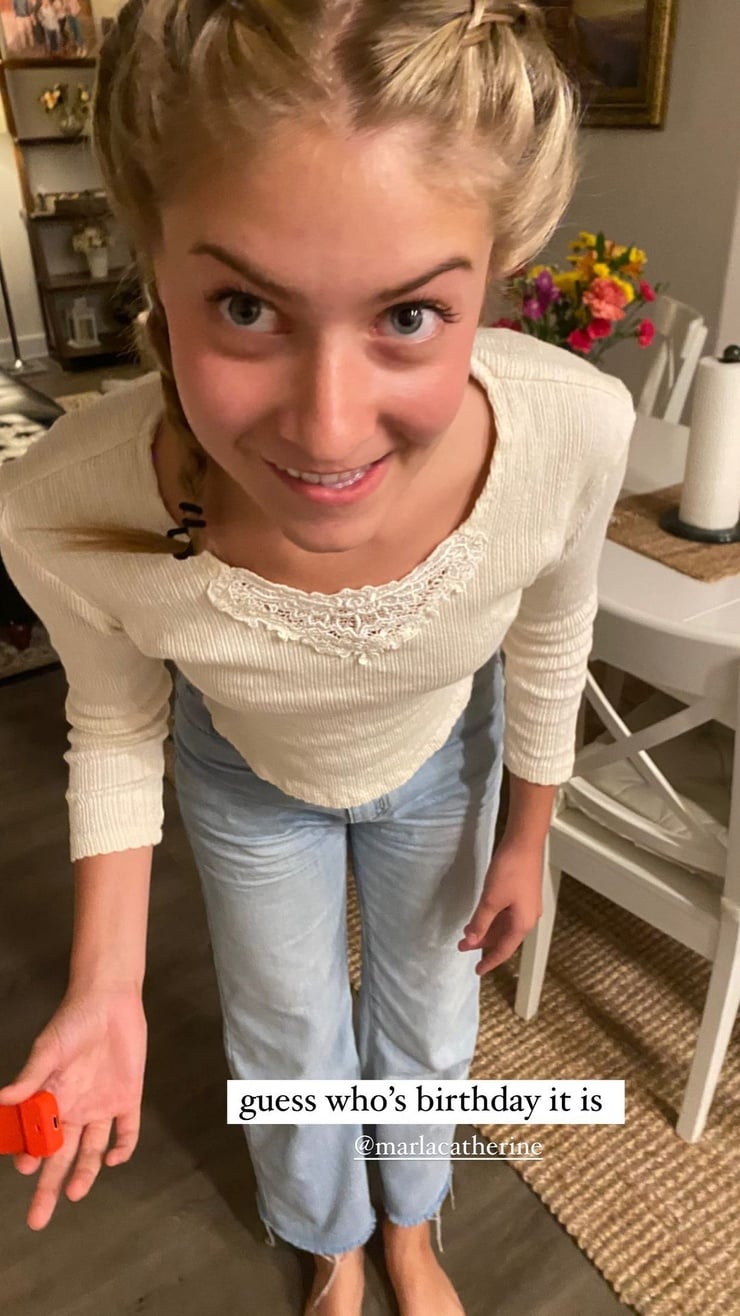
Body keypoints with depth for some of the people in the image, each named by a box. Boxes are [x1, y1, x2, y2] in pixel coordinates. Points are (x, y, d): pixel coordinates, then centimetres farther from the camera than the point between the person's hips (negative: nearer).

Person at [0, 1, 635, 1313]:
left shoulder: (573, 430, -37)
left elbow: (547, 633, -12)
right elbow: (115, 724, -14)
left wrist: (524, 843, 1)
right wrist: (105, 987, -16)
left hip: (444, 761, 1)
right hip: (247, 781, 0)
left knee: (427, 1024, 25)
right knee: (288, 1041, 23)